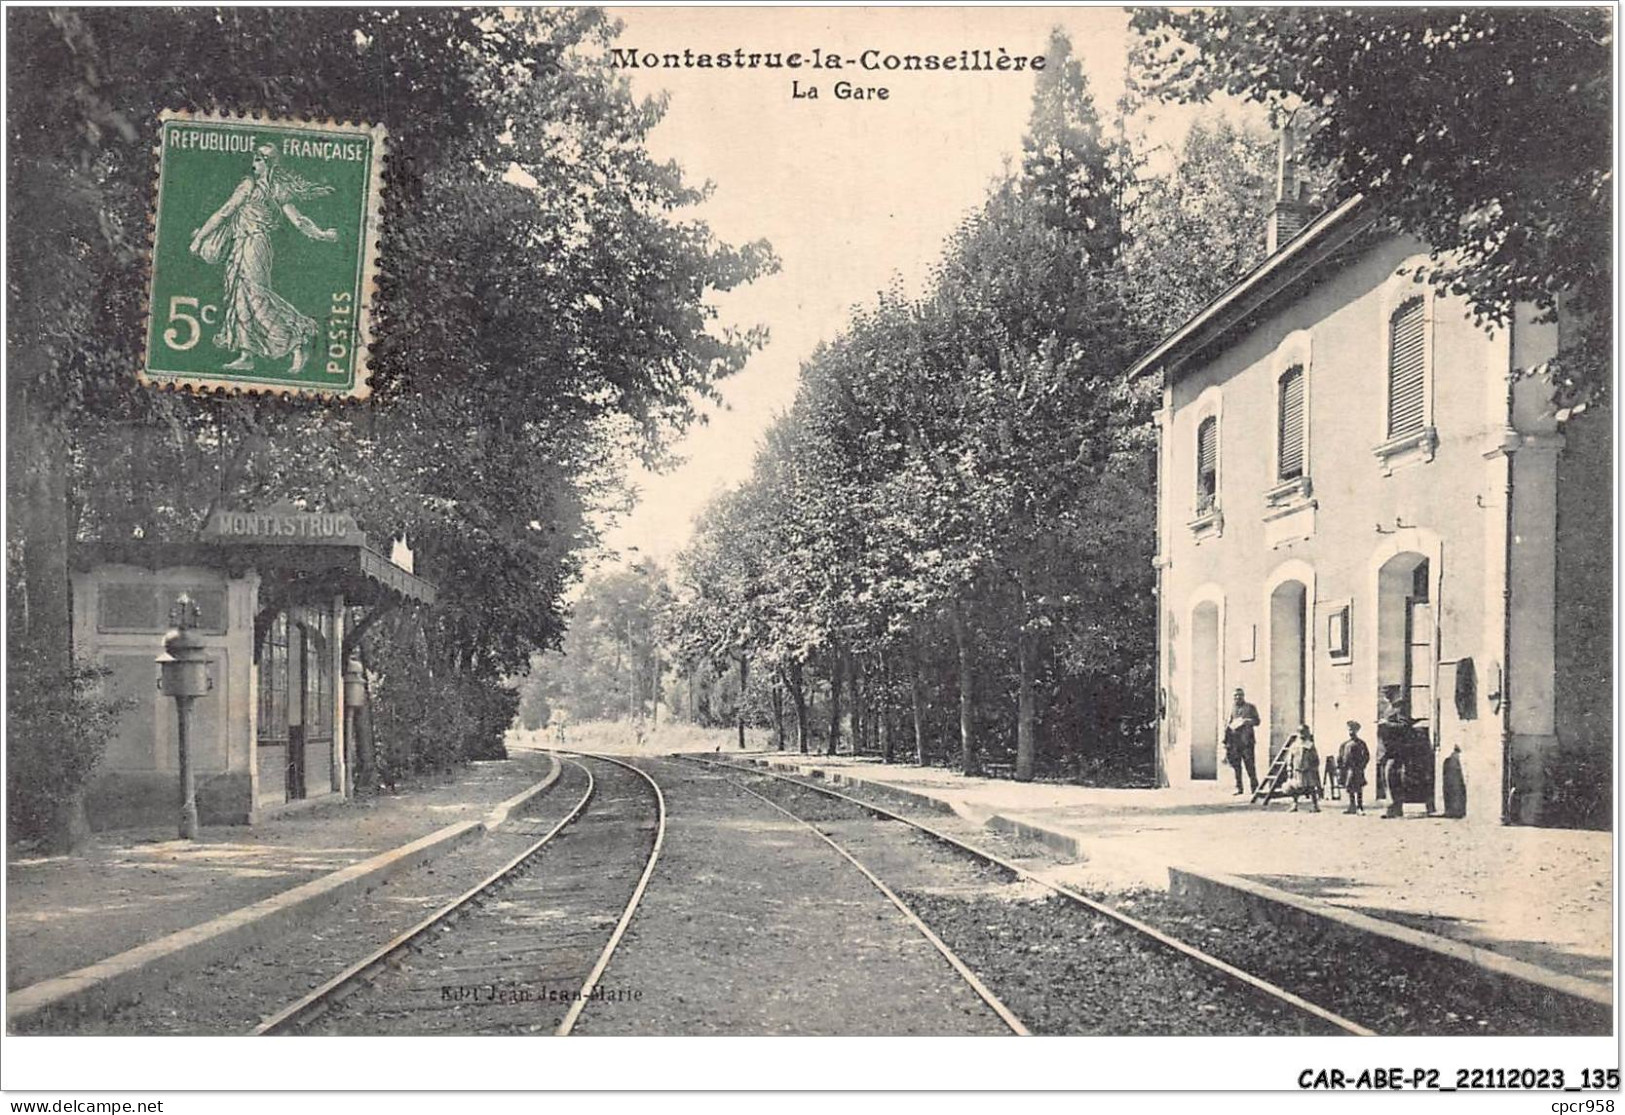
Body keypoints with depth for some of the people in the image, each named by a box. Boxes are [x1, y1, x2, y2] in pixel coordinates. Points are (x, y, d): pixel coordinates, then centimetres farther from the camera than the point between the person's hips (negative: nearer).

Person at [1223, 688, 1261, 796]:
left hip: (1246, 739, -4)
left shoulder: (1250, 708, 8)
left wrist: (1247, 721, -15)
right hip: (1234, 740, 4)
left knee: (1249, 763, -7)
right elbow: (1228, 724, 23)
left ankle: (1254, 787, -1)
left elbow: (1257, 721, 1)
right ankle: (1238, 788, 7)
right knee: (1236, 764, 2)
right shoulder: (1232, 709, 19)